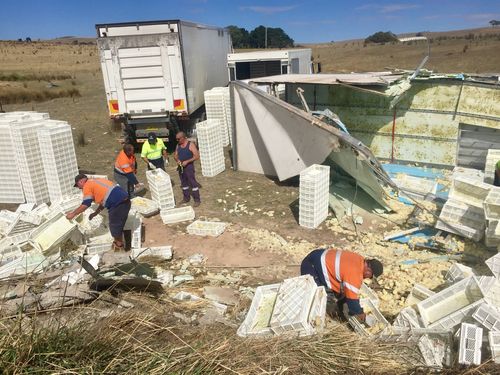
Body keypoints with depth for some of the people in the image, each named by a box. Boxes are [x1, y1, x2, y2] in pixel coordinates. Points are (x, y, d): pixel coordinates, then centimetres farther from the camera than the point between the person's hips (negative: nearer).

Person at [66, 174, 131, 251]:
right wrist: (95, 213, 36)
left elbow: (85, 204, -5)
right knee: (117, 224, 24)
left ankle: (119, 246, 23)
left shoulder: (87, 185, 1)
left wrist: (73, 214, 6)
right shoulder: (96, 181, 28)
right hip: (125, 200, 9)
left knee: (115, 226, 9)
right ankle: (118, 241, 38)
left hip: (118, 203, -9)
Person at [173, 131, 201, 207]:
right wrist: (177, 160, -8)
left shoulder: (191, 145, -12)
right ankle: (186, 197, 28)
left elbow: (197, 156, -15)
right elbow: (175, 155, 16)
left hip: (189, 166, -6)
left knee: (193, 183, -4)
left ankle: (197, 200, 2)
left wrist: (187, 161, -21)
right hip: (181, 167, 6)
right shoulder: (178, 145, 7)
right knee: (184, 183, 14)